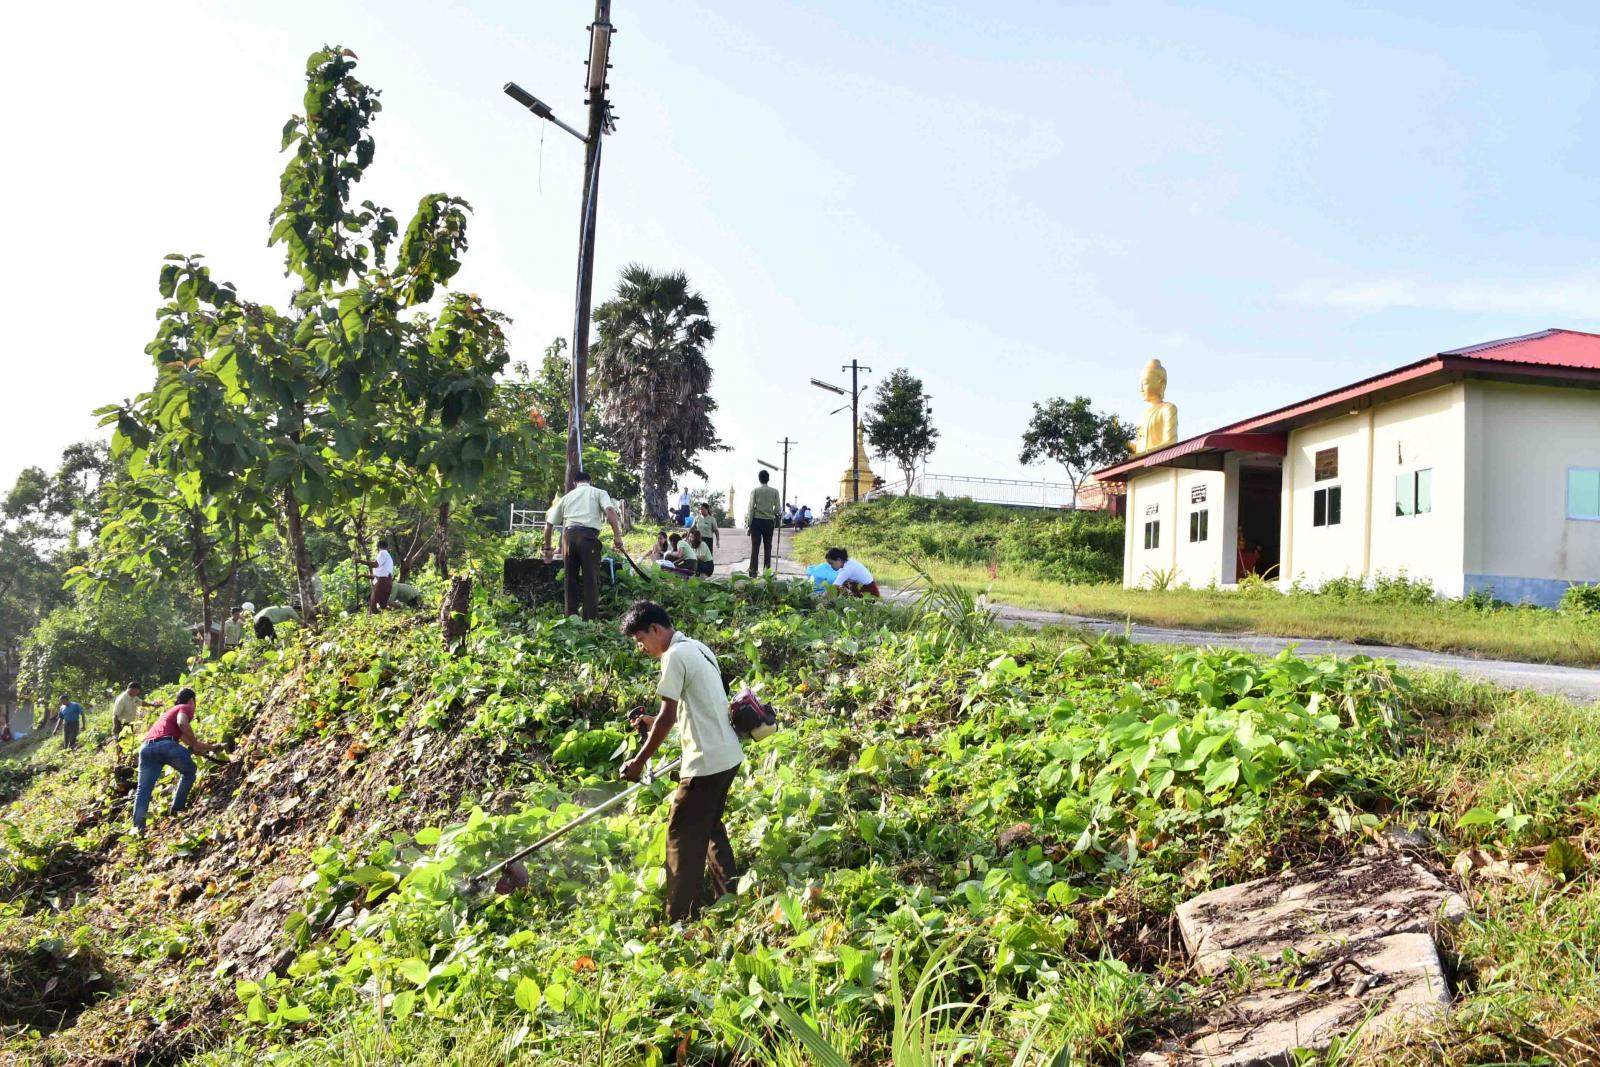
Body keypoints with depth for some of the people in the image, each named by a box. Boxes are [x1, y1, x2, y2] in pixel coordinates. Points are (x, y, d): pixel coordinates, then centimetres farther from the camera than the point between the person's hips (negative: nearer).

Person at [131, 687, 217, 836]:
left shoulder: (171, 710, 41)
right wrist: (196, 744, 2)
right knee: (189, 771, 19)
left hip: (146, 747, 6)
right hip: (166, 744, -6)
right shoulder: (186, 708, 15)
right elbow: (182, 723, -9)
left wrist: (212, 747, 56)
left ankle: (138, 826, -9)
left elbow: (187, 739, 50)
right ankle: (177, 809, 16)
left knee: (144, 789, 5)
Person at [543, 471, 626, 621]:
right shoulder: (599, 492, 18)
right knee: (591, 580, -2)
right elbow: (610, 510, -4)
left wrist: (547, 548, 34)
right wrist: (617, 535, -9)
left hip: (569, 535, 3)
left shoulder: (567, 497, 26)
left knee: (570, 579, 12)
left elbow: (549, 524, 25)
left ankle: (571, 618, 13)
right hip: (588, 535, -3)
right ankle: (590, 619, -7)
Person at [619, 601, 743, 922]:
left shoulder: (675, 656, -14)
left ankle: (682, 918, 3)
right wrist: (656, 721, 14)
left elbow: (668, 717, -16)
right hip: (728, 755, 10)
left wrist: (639, 762, -9)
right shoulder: (698, 648, 14)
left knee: (683, 835, -1)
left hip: (706, 762, -10)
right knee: (711, 827, 21)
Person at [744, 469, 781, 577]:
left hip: (756, 521, -1)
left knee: (755, 547, 0)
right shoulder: (774, 491, 1)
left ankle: (753, 571, -5)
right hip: (769, 521, 1)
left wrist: (748, 524, -1)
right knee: (768, 547, 6)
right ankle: (767, 571, 2)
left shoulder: (754, 491, -1)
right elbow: (778, 509, 0)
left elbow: (750, 508, -4)